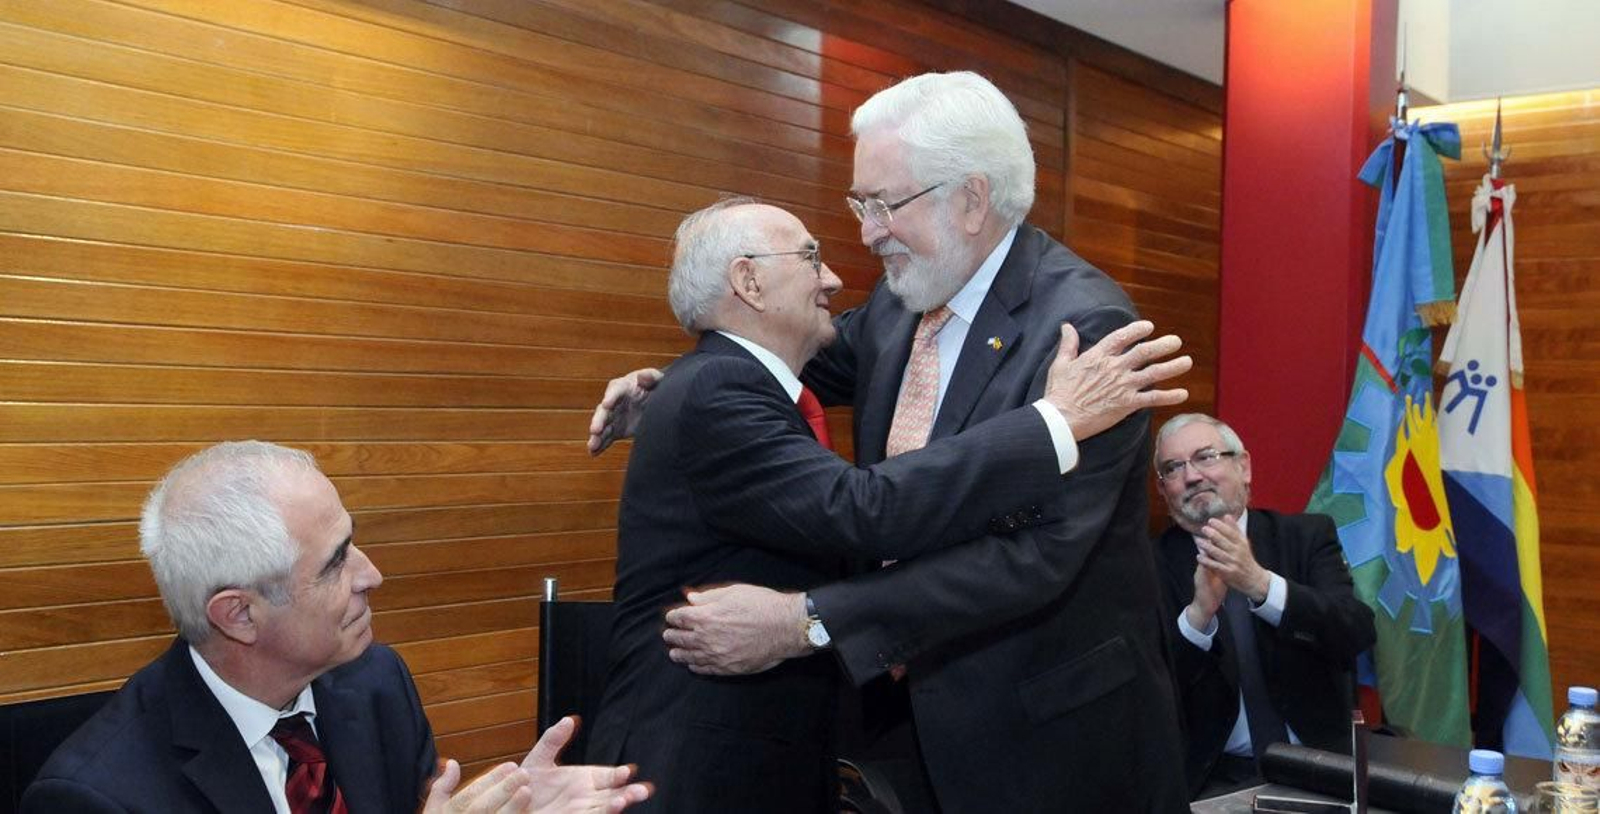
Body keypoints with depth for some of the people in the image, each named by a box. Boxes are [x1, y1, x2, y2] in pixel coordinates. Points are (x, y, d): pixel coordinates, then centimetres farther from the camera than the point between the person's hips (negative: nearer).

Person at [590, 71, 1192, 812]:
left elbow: (1035, 554, -30)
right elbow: (825, 356, 19)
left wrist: (804, 622, -33)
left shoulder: (1083, 323, -23)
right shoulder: (905, 296, -1)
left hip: (1050, 729, -6)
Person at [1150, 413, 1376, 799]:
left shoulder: (1307, 535, 5)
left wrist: (1260, 583, -24)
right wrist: (1199, 612, -23)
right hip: (1215, 776, -1)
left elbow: (1358, 634, -10)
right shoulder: (1152, 564, 1)